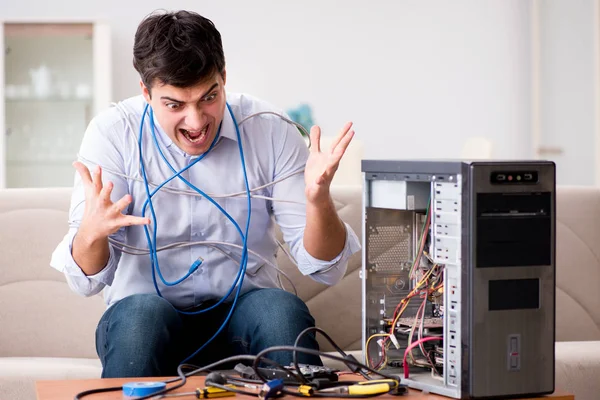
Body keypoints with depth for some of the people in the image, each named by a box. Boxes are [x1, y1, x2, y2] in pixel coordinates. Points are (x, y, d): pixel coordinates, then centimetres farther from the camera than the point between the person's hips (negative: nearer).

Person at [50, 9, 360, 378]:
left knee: (283, 310, -31)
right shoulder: (114, 133, -7)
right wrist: (92, 231, -34)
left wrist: (318, 200, -26)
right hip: (146, 316, -1)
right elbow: (88, 281, -11)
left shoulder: (270, 131, -5)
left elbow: (325, 268, -5)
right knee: (142, 314, -34)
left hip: (241, 318, 1)